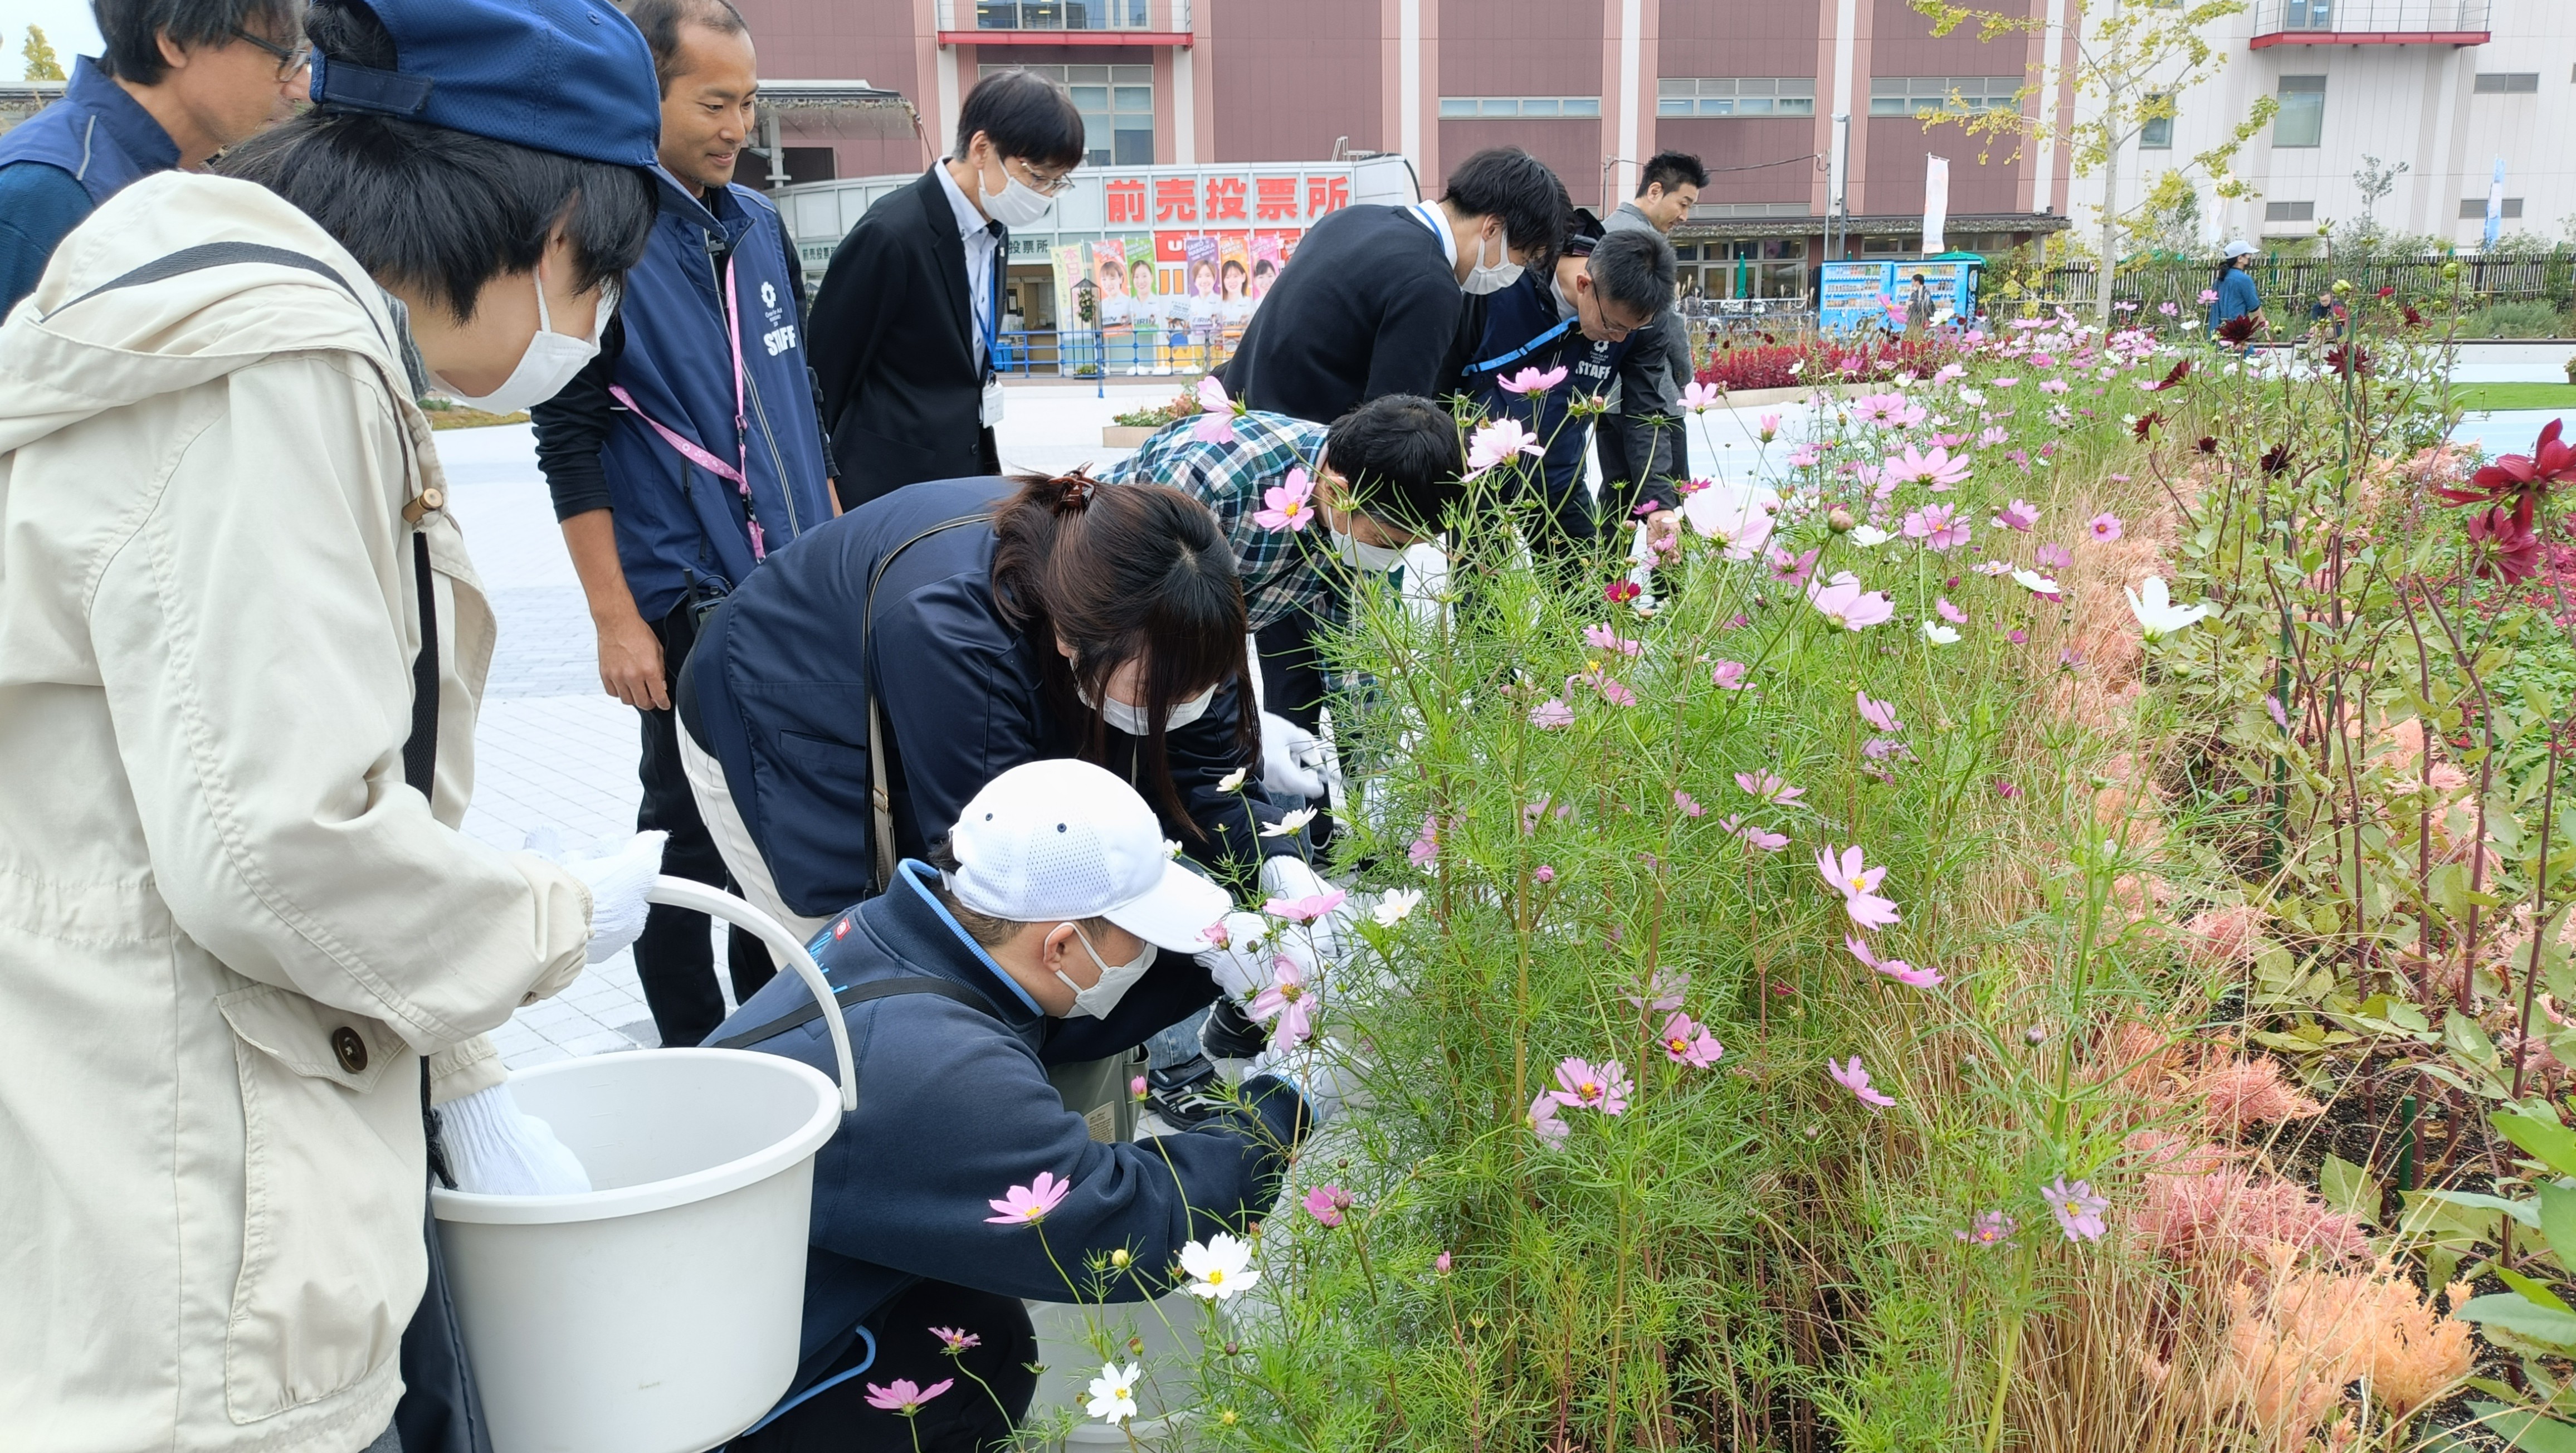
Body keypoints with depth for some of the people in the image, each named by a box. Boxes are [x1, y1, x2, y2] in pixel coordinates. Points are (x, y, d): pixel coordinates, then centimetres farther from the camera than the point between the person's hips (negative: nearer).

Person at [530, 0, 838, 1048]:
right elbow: (568, 442, -12)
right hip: (687, 602, -6)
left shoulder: (758, 222, 10)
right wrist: (615, 620, -14)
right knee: (689, 829, 5)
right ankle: (691, 1052, 21)